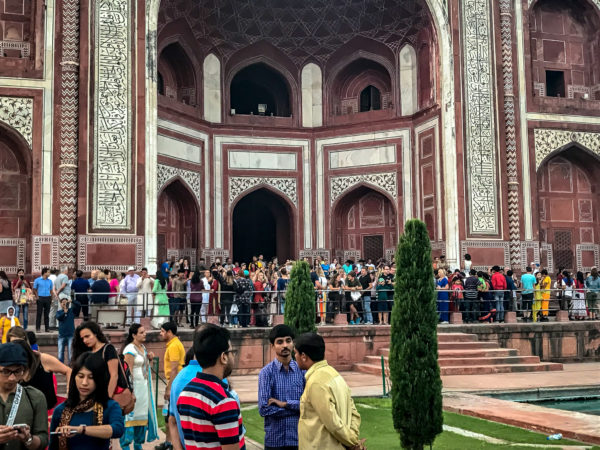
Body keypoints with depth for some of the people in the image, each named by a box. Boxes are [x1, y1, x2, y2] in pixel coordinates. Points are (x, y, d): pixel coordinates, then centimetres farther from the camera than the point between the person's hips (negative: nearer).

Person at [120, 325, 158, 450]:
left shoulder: (143, 347, 11)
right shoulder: (130, 349, -14)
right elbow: (128, 370, -17)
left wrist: (150, 359, 3)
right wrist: (130, 391, -20)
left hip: (144, 386, 8)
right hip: (134, 385, -8)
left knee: (143, 414, 10)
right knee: (131, 414, -5)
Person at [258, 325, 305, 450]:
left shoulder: (302, 370, 0)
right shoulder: (267, 372, -6)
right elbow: (264, 409, -13)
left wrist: (285, 404, -15)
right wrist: (297, 408, -10)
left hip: (299, 437, 2)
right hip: (275, 439, -2)